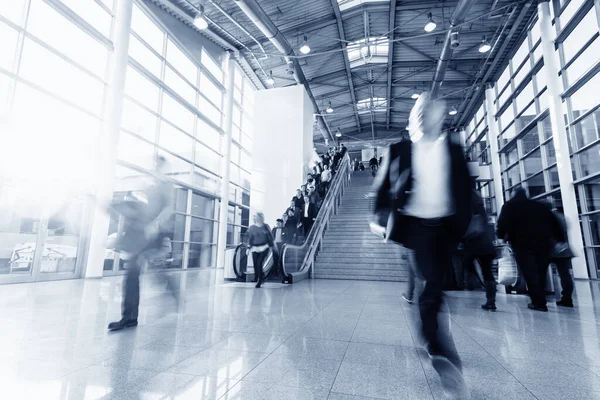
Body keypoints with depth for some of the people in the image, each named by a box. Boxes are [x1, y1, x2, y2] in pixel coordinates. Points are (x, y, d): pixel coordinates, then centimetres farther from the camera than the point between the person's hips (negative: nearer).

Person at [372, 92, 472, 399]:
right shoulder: (399, 150, 4)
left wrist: (464, 222, 3)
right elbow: (382, 184, 4)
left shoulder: (454, 150, 11)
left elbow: (465, 189, 11)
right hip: (415, 222, -3)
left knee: (433, 287, 11)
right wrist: (382, 212, -8)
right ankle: (443, 353, -9)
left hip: (445, 225, 3)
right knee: (431, 284, -16)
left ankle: (431, 343, 34)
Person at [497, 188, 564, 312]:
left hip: (523, 242, -4)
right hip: (544, 240, 5)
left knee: (529, 272, -4)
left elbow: (503, 221, -5)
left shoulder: (509, 205, 11)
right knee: (541, 272, 13)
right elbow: (554, 221, 17)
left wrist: (502, 235, 1)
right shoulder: (540, 205, 23)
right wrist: (560, 239, 16)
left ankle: (539, 303, -9)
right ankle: (540, 300, 16)